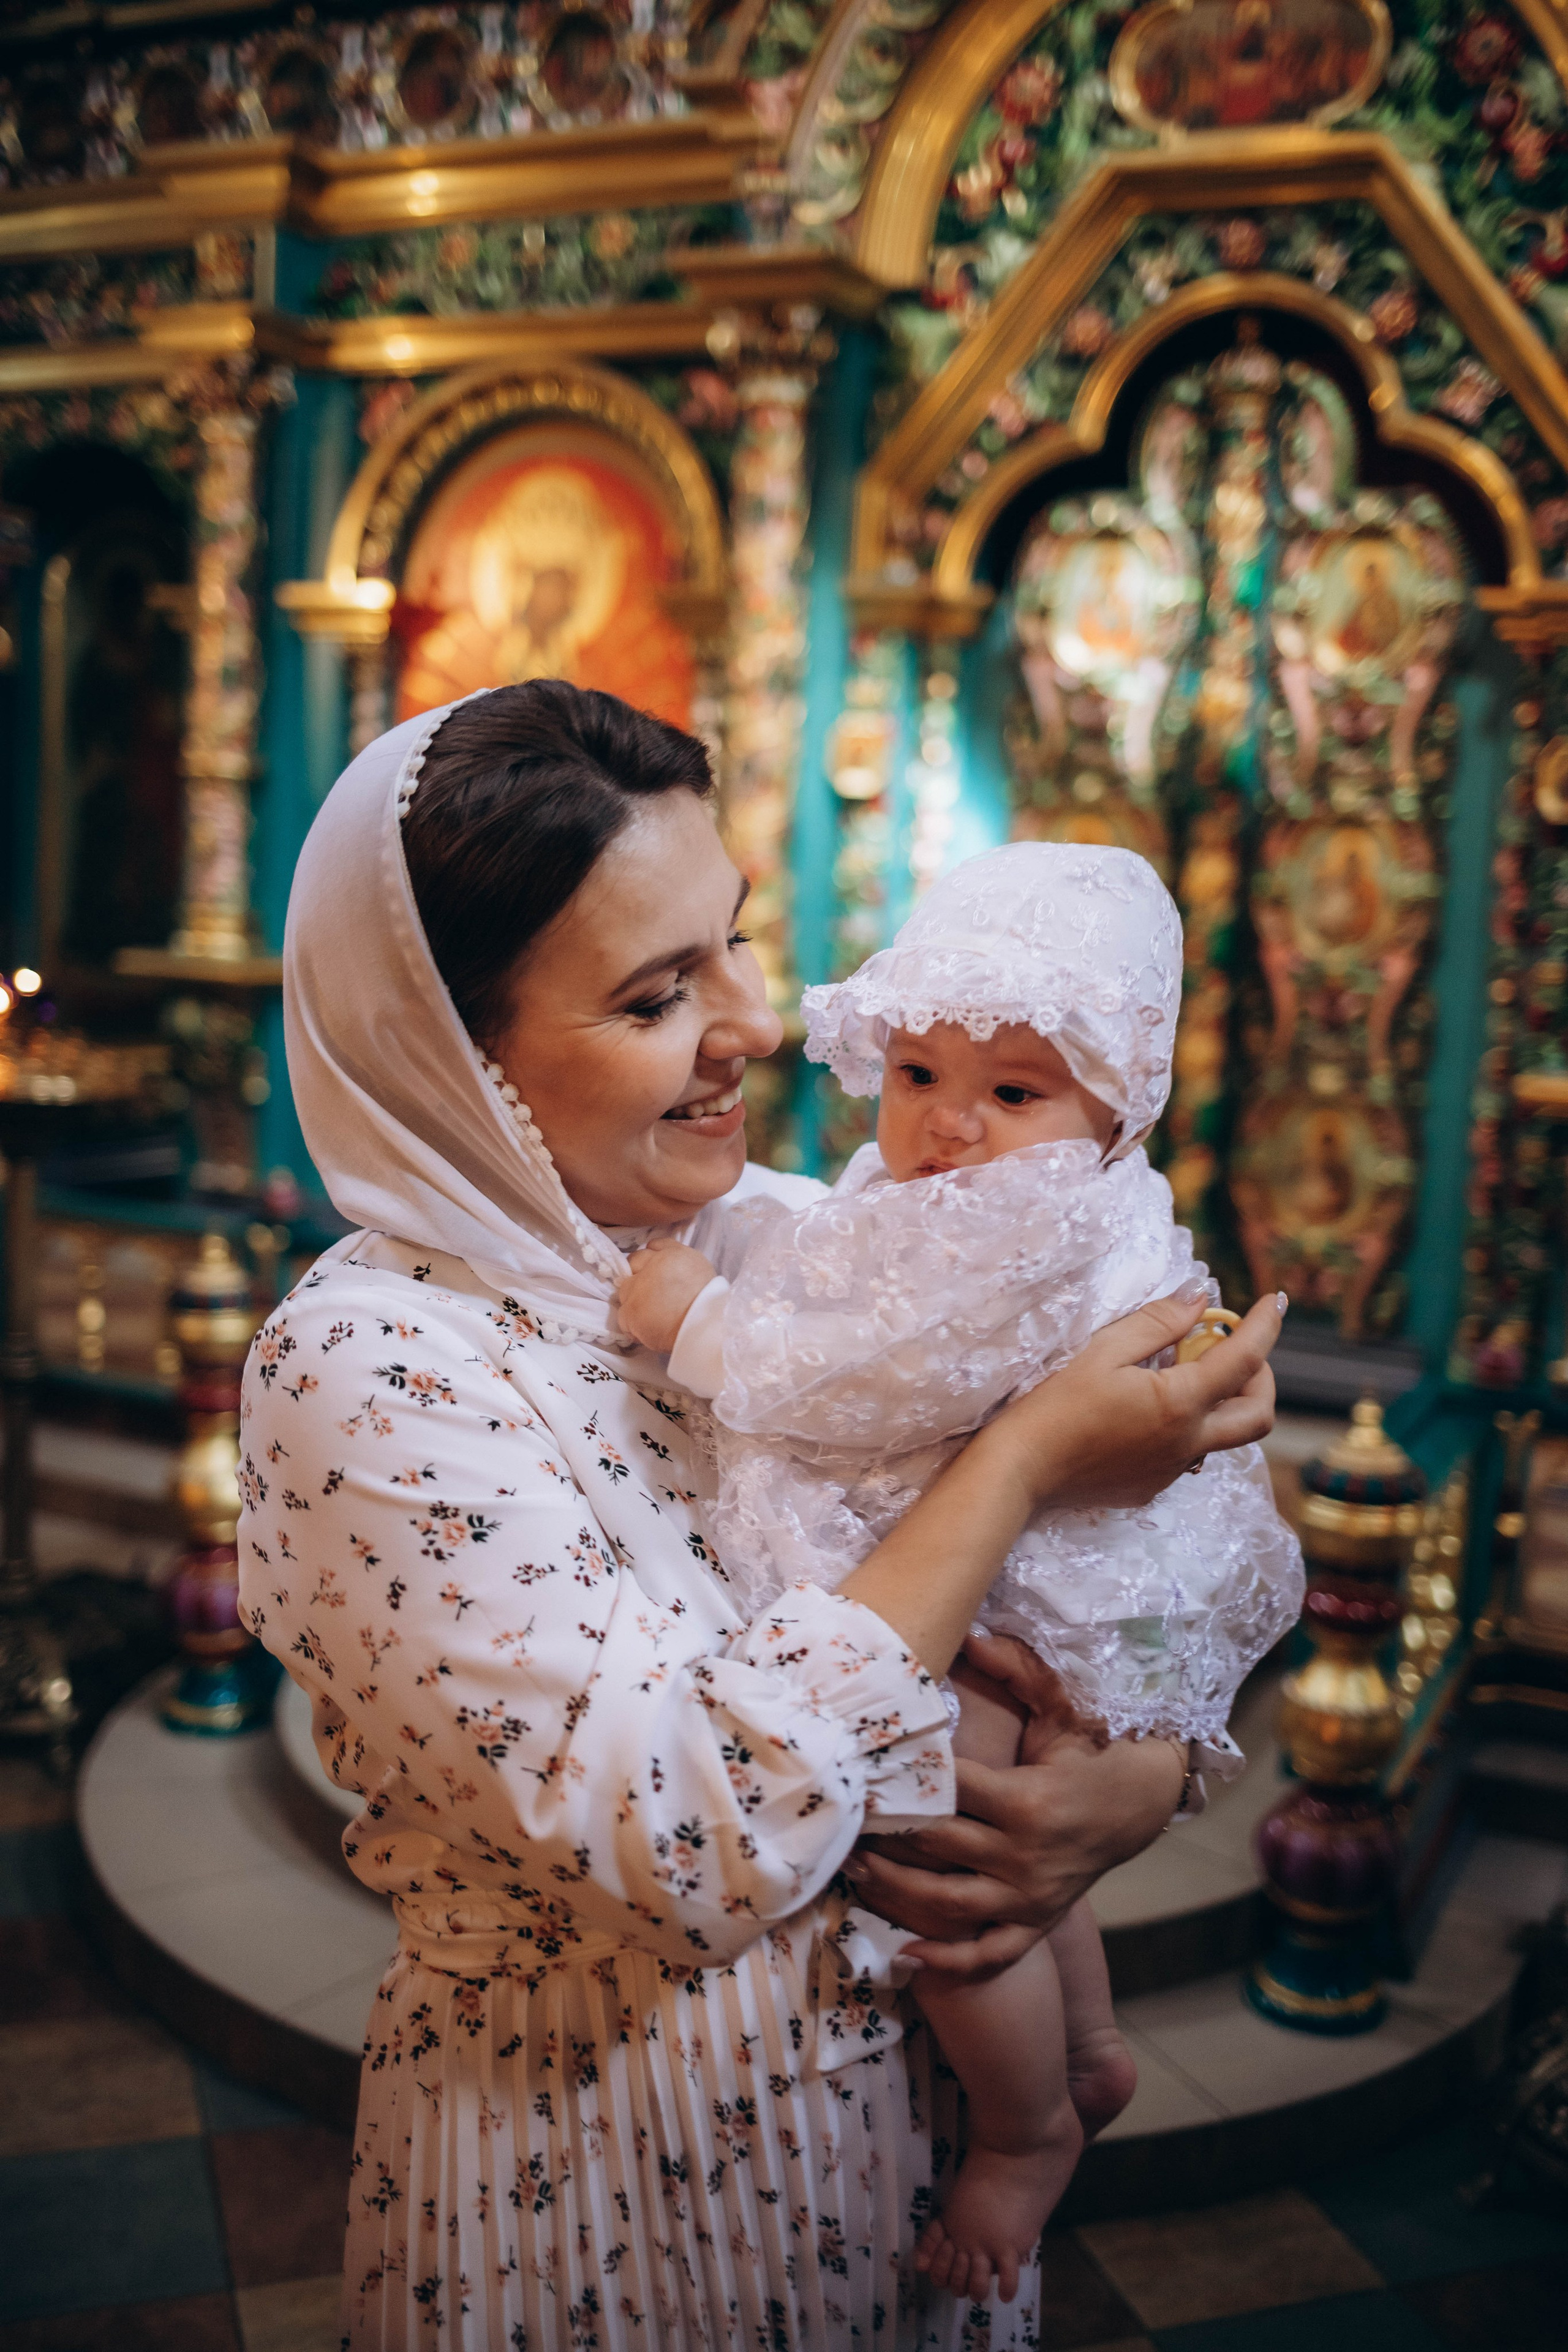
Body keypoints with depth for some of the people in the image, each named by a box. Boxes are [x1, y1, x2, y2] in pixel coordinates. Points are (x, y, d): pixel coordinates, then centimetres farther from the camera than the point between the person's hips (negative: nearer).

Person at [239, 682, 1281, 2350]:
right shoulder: (364, 1368, -23)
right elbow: (698, 1836, -29)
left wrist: (1139, 1784, -19)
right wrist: (1026, 1460, -25)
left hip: (924, 2090, 5)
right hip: (591, 2171, -4)